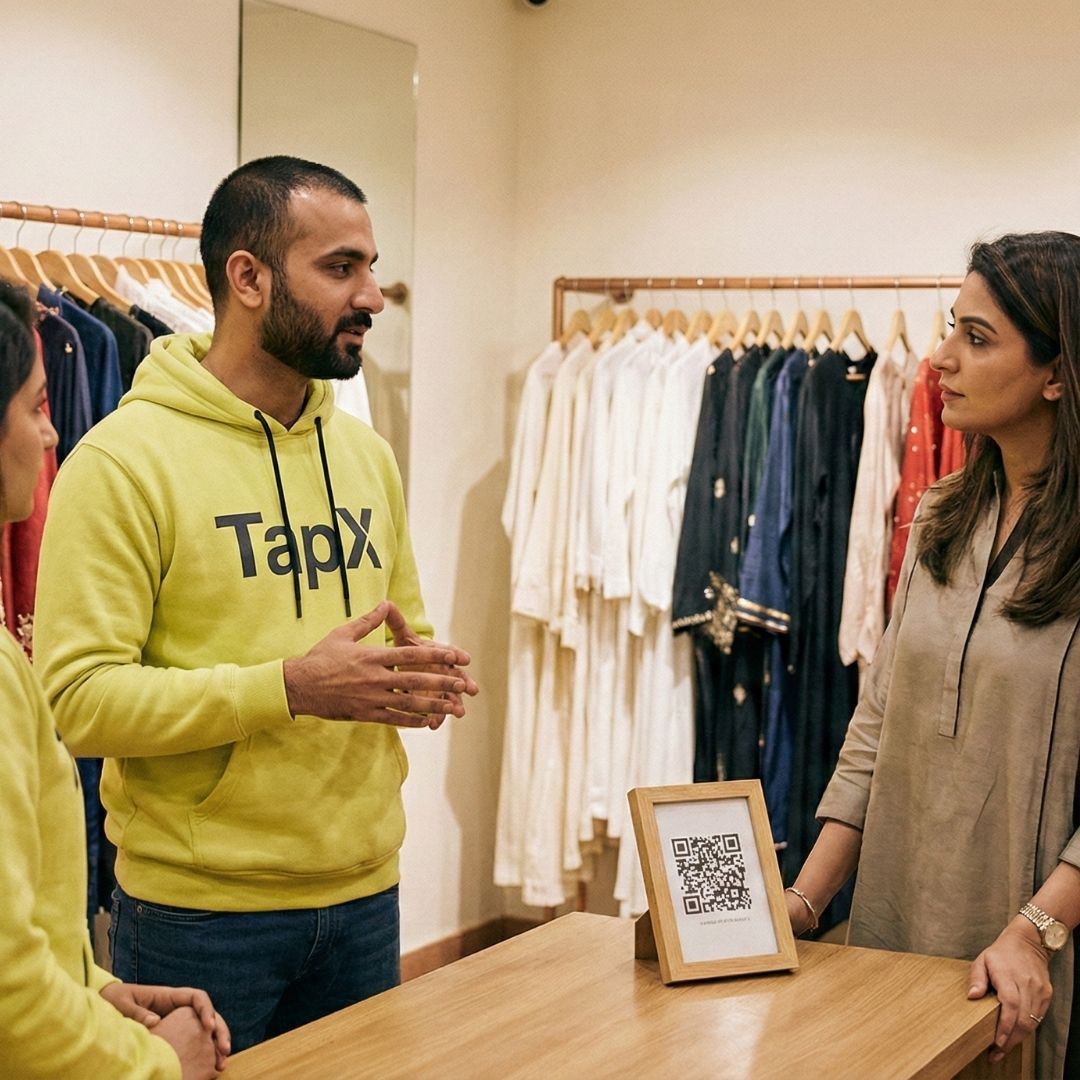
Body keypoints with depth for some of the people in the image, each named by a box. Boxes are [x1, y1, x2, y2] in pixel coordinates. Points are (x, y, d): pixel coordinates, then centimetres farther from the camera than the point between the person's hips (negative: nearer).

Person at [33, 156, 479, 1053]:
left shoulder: (365, 453, 10)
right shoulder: (125, 459, -13)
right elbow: (77, 696, -19)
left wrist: (424, 676, -4)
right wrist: (289, 688, -27)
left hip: (365, 892, 6)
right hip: (200, 911, -6)